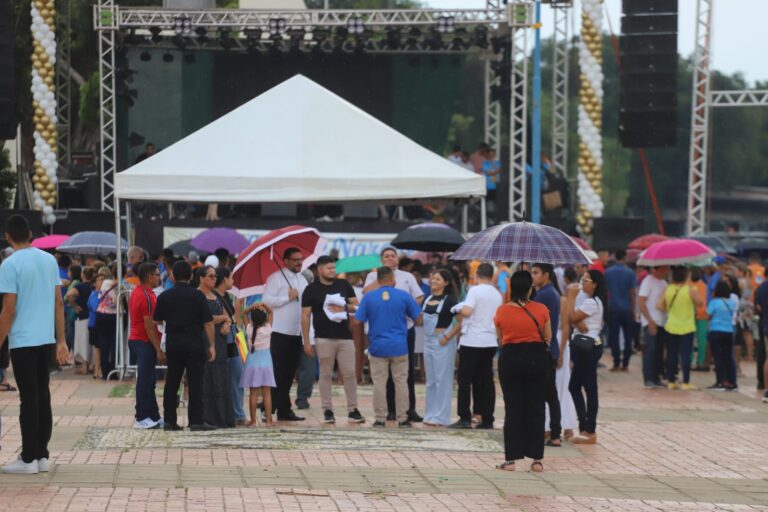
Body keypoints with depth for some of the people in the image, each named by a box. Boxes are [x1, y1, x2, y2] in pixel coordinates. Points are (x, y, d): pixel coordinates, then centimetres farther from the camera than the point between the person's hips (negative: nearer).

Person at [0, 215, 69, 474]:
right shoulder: (50, 260, 7)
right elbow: (59, 303, 9)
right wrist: (61, 341, 14)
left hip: (23, 341, -5)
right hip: (47, 340, 5)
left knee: (29, 399, -2)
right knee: (43, 397, 11)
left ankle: (29, 459, 2)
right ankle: (42, 456, 14)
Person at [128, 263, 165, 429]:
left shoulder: (136, 292, 15)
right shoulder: (147, 296, -17)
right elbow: (149, 326, -20)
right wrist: (159, 350, -18)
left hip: (135, 339, 10)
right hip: (144, 342, -10)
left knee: (148, 380, 13)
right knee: (145, 381, -7)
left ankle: (153, 417, 18)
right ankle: (142, 418, -5)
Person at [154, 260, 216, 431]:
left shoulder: (164, 297, 1)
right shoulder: (197, 296, -6)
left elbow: (157, 321, 9)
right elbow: (208, 322, -8)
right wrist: (211, 345, -2)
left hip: (173, 343, 3)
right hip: (194, 343, -3)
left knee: (171, 383, 10)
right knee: (195, 383, -2)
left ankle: (169, 420, 11)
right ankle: (196, 421, -4)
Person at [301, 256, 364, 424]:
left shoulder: (344, 285, 11)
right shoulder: (311, 290, 1)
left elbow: (356, 305, 14)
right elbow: (305, 316, 0)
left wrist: (344, 307, -8)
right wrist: (306, 342, -5)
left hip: (345, 336, 3)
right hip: (324, 338, -3)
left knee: (350, 373, 0)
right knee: (326, 374, 1)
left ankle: (353, 410, 6)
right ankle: (328, 411, 7)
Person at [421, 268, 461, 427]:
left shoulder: (450, 300, -9)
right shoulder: (428, 299, 11)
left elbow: (461, 321, -14)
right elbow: (421, 319, 22)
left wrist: (447, 337, -17)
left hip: (442, 342, -8)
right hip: (428, 341, 8)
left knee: (442, 380, -3)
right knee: (430, 380, 12)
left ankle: (441, 417, 0)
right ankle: (430, 415, 18)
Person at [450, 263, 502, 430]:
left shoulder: (475, 290, -10)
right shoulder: (497, 295, 10)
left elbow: (466, 311, -21)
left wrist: (461, 309, -1)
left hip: (472, 341, -6)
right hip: (490, 342, 6)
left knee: (465, 380, 0)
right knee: (486, 381, 7)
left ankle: (465, 418, -4)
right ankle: (487, 420, 5)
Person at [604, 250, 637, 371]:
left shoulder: (608, 273, -1)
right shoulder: (630, 273, -6)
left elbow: (605, 290, 5)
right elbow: (633, 293, -6)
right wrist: (633, 310, 2)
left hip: (613, 309, 1)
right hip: (627, 309, -1)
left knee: (614, 337, 2)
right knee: (628, 337, 9)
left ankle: (616, 364, -2)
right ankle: (625, 364, 7)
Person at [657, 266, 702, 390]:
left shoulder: (668, 289, -1)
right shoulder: (690, 290, -13)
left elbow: (660, 306, -2)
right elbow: (699, 303, -1)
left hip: (671, 327, 4)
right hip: (686, 328, -4)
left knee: (671, 354, 10)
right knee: (685, 355, 1)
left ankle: (671, 381, 14)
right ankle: (686, 382, 0)